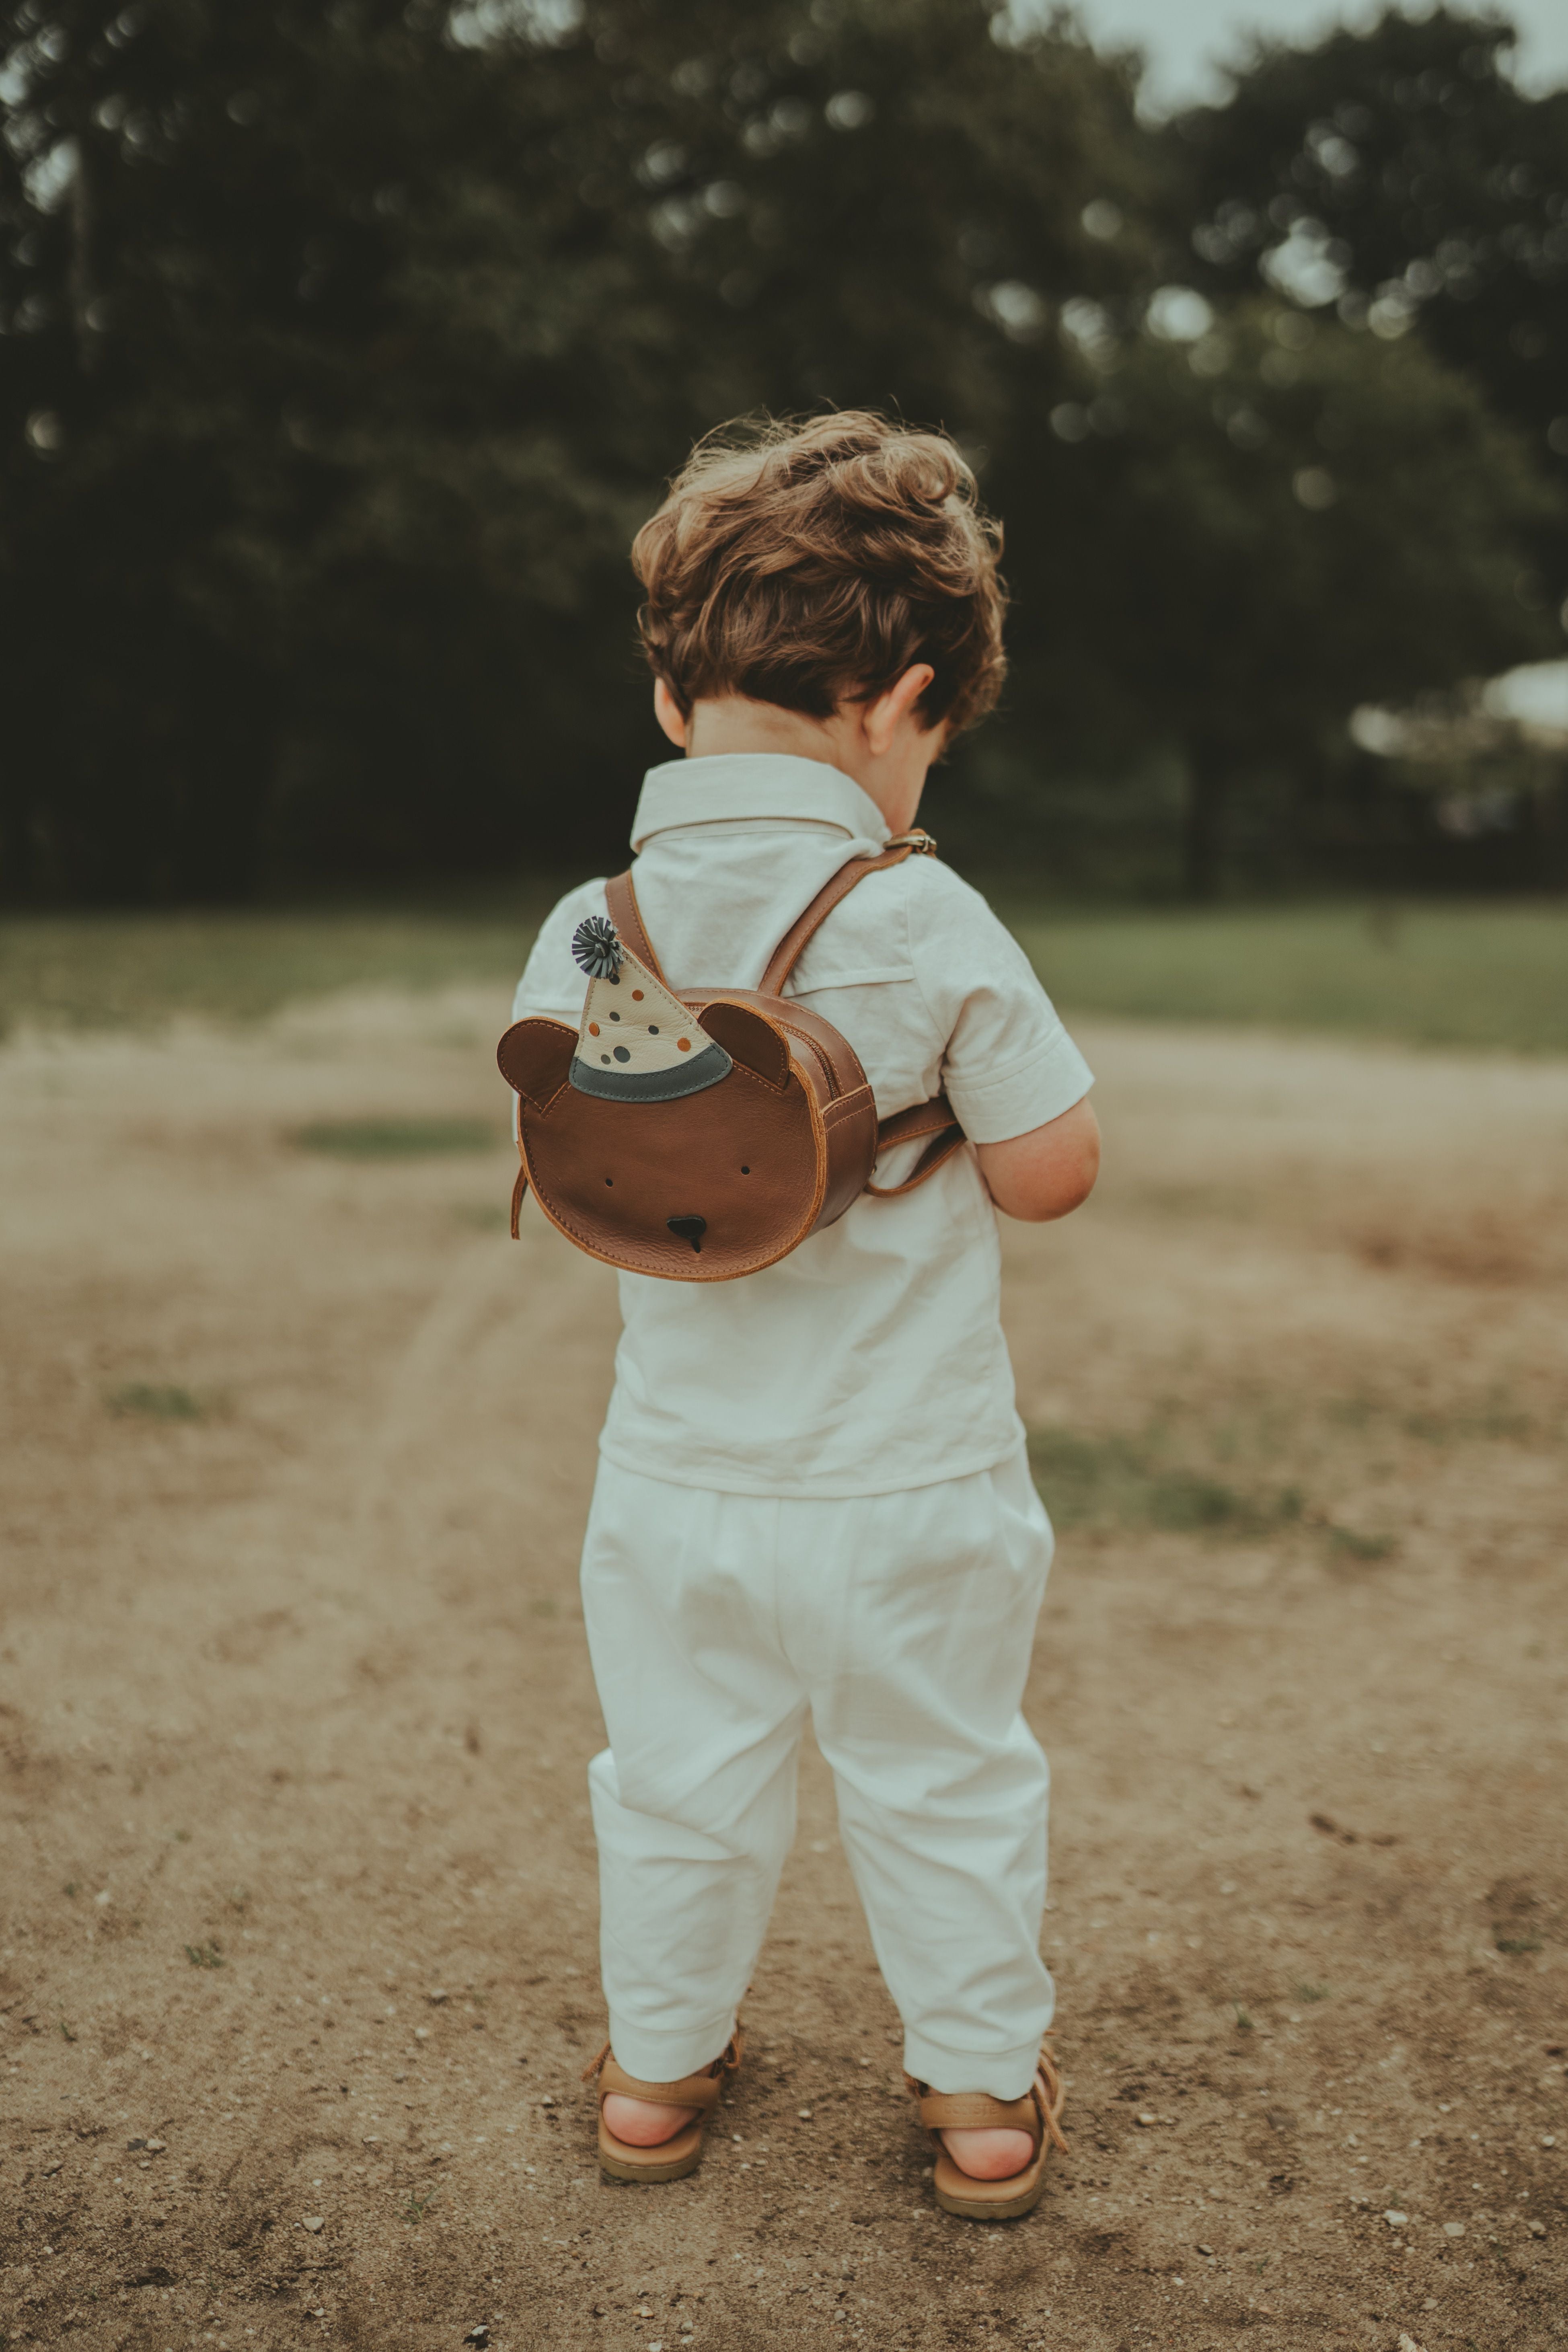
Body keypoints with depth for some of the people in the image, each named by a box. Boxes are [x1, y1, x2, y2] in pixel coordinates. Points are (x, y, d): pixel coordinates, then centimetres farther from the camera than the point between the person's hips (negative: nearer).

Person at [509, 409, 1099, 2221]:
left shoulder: (584, 933, -8)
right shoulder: (928, 925, -19)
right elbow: (1052, 1170, -12)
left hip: (675, 1480, 3)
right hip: (913, 1484, -3)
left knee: (677, 1782, 21)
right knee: (945, 1789, 17)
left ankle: (657, 2067, 40)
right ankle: (984, 2094, 35)